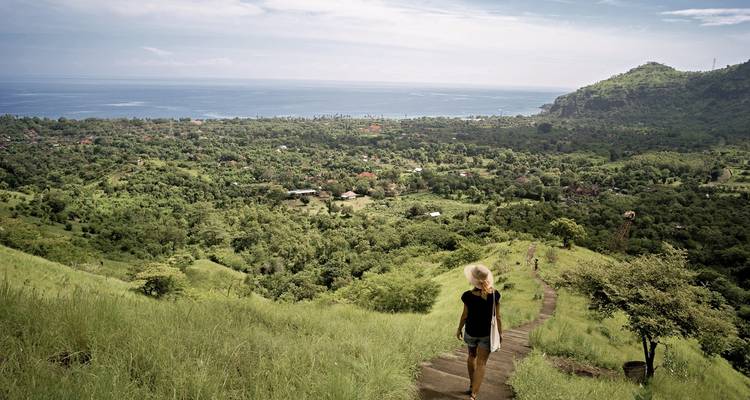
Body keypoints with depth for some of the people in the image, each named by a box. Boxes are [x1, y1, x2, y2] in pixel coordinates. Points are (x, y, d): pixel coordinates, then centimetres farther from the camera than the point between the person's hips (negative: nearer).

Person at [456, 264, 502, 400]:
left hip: (471, 332, 1)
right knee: (481, 364, 5)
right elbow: (497, 316, -8)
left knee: (472, 356, 26)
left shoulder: (468, 296, -20)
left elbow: (465, 315, -9)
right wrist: (500, 333, 7)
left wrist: (459, 329, 8)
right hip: (487, 334, -1)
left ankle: (472, 385, 40)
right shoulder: (494, 295, -16)